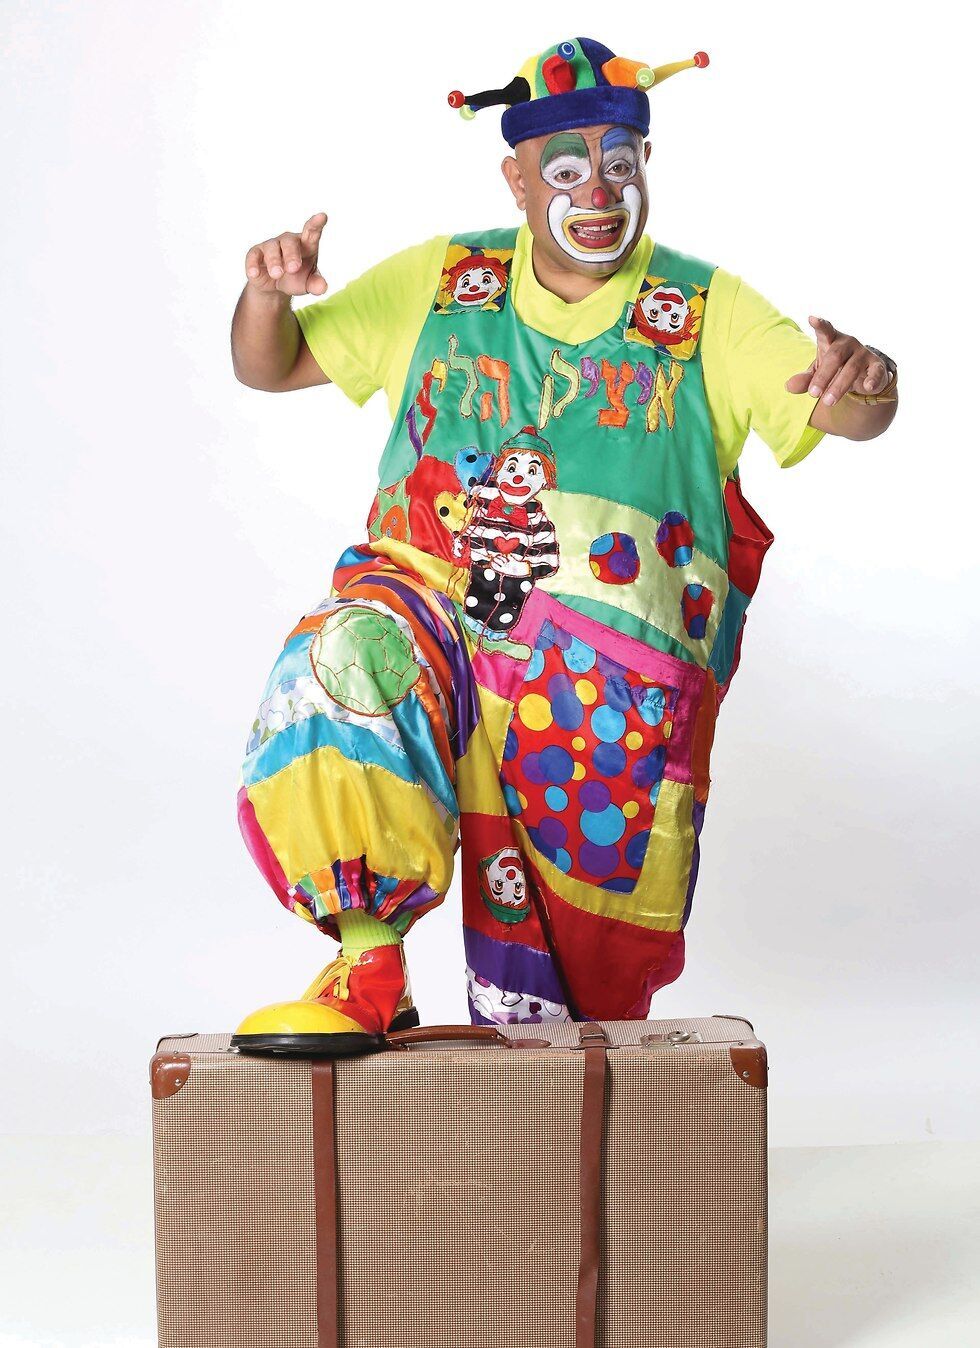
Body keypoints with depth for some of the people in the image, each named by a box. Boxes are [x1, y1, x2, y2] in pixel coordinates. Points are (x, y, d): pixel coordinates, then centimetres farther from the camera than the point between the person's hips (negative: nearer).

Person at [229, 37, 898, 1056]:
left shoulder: (708, 313, 4)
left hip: (613, 686, 0)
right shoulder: (440, 282, 8)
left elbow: (846, 414, -8)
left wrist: (863, 380, -32)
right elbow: (269, 367, 12)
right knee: (335, 665, -34)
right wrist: (268, 294, -11)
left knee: (576, 980, 3)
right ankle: (370, 971, -25)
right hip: (431, 614, 1)